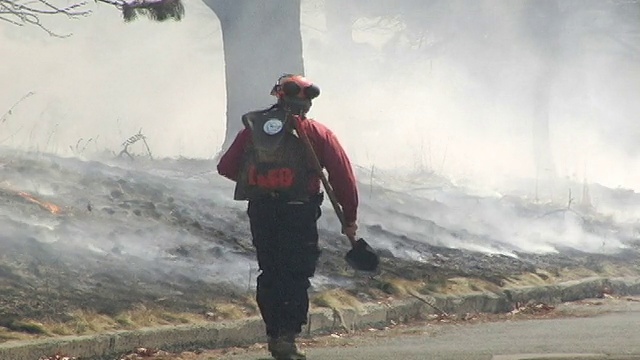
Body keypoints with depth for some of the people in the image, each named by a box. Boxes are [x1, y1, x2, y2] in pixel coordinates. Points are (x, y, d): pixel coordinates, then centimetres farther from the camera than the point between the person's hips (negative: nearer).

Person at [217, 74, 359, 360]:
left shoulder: (252, 129, 10)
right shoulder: (316, 133, 3)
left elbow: (226, 167, 8)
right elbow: (343, 175, -1)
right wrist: (350, 218, 7)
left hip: (260, 213, 3)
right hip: (299, 213, -3)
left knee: (270, 273, 16)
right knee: (297, 275, 1)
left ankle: (275, 335, 18)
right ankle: (286, 336, -11)